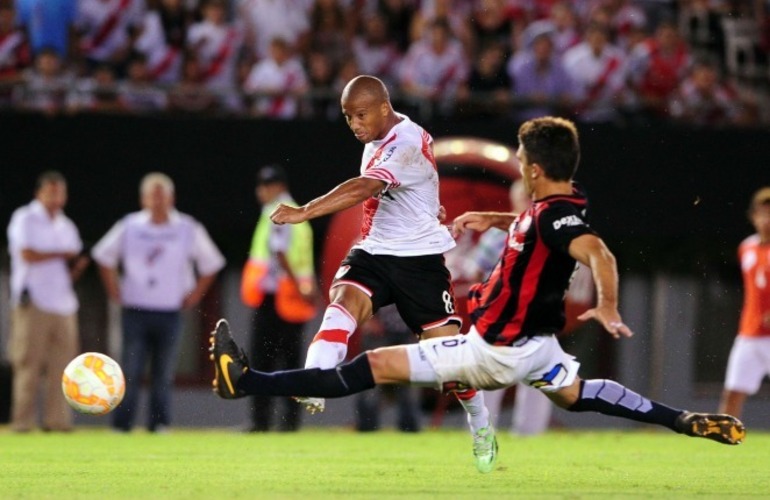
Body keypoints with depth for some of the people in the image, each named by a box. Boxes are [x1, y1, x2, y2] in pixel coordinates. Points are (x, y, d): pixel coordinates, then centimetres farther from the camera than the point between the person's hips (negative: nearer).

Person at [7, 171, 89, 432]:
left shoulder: (67, 227, 21)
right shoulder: (25, 219, 1)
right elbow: (27, 254, -12)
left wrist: (77, 266, -1)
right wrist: (62, 254, -4)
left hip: (63, 303, 6)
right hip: (34, 302, -6)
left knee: (62, 365, -2)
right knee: (29, 363, -9)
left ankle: (57, 419, -2)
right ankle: (23, 421, -9)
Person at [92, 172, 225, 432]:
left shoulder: (188, 230, 4)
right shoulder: (129, 227, 5)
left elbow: (211, 264, 14)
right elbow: (104, 256, 17)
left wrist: (194, 295, 7)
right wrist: (115, 292, 9)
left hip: (170, 313, 0)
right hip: (135, 311, 0)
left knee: (163, 374, 1)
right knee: (130, 371, -6)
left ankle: (159, 423, 7)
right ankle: (121, 424, -4)